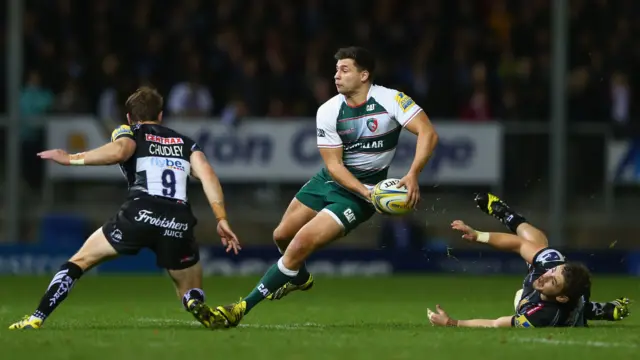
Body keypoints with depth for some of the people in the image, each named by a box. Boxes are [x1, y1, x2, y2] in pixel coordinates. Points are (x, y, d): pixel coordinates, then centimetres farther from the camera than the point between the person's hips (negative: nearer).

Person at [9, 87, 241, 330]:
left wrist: (71, 159, -3)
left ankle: (36, 319, 5)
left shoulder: (129, 132, 18)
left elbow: (120, 150, -8)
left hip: (141, 215, -2)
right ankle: (203, 312, -20)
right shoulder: (185, 143, 28)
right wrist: (222, 220, 4)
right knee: (193, 296, 18)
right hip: (180, 223, 2)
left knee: (81, 260, 16)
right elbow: (206, 173, 10)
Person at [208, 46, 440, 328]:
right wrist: (365, 191, -26)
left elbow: (427, 133, -27)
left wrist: (413, 174, -40)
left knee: (301, 244, -17)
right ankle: (301, 278, 51)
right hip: (330, 179, 6)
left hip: (357, 197, -6)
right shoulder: (328, 112, -9)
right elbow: (333, 164, -10)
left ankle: (242, 308, -9)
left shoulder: (390, 100, -20)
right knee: (282, 235, 14)